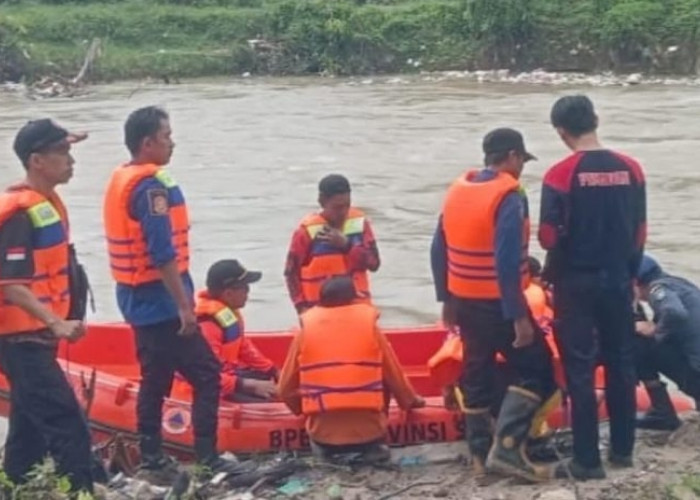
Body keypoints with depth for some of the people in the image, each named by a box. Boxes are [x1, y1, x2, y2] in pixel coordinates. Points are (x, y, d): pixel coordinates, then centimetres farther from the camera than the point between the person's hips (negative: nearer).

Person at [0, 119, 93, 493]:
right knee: (69, 429, -12)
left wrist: (55, 326, 22)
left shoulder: (48, 203, 11)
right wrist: (56, 323, -31)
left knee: (30, 430, 15)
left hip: (35, 338, 10)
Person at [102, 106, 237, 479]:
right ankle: (207, 459, -4)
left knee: (155, 379, 14)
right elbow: (162, 255, -23)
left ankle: (152, 461, 18)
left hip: (138, 299, 10)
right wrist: (184, 305, -21)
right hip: (159, 301, -10)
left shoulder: (120, 180, 12)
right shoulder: (151, 186, -18)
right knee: (206, 375, -5)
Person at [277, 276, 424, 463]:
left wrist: (302, 408, 29)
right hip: (368, 432, -1)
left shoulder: (307, 329, 3)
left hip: (323, 434, 1)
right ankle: (373, 446, 10)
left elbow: (286, 388, 8)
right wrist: (410, 401, 32)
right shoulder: (369, 325, 2)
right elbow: (394, 376, 11)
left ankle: (322, 447, 7)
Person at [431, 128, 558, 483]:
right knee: (535, 370, 0)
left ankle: (480, 453, 19)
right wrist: (519, 315, -21)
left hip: (465, 300, 8)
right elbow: (508, 262, -23)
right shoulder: (509, 197, -16)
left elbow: (439, 251, 11)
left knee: (477, 373, 15)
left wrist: (446, 299, 19)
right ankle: (506, 447, -10)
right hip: (497, 304, -8)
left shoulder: (456, 190, 7)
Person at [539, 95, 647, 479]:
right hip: (618, 280, 4)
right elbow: (640, 231, 4)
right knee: (621, 364, 15)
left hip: (576, 283, -4)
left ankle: (587, 461, 4)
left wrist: (553, 271, 6)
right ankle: (622, 449, 23)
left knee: (580, 370, 2)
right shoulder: (631, 169, 0)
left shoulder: (561, 174, -14)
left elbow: (548, 237, -14)